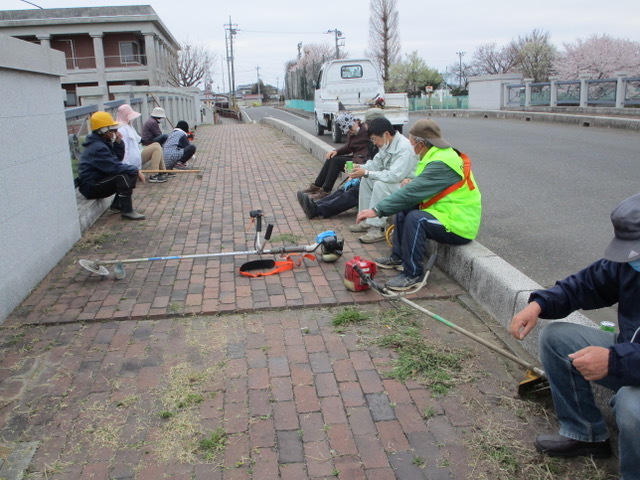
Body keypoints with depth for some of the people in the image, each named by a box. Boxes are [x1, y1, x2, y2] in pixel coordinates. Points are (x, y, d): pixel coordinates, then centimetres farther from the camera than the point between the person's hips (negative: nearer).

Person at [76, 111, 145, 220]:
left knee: (132, 174, 4)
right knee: (122, 176, -29)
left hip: (99, 180, 10)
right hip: (91, 188, -10)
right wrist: (136, 171, -19)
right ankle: (127, 211, -25)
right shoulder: (97, 148, -22)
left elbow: (118, 158, 10)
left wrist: (118, 143, -4)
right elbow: (114, 166, -28)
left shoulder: (104, 142, 10)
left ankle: (117, 205, 7)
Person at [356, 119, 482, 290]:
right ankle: (398, 257, 20)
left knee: (415, 218, -31)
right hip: (446, 212, 10)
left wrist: (377, 210, -29)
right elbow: (423, 188, 18)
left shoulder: (441, 164, -24)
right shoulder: (441, 154, 7)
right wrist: (411, 184, -4)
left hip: (460, 225, -10)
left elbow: (413, 192, -30)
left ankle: (413, 274, -18)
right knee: (403, 207, 13)